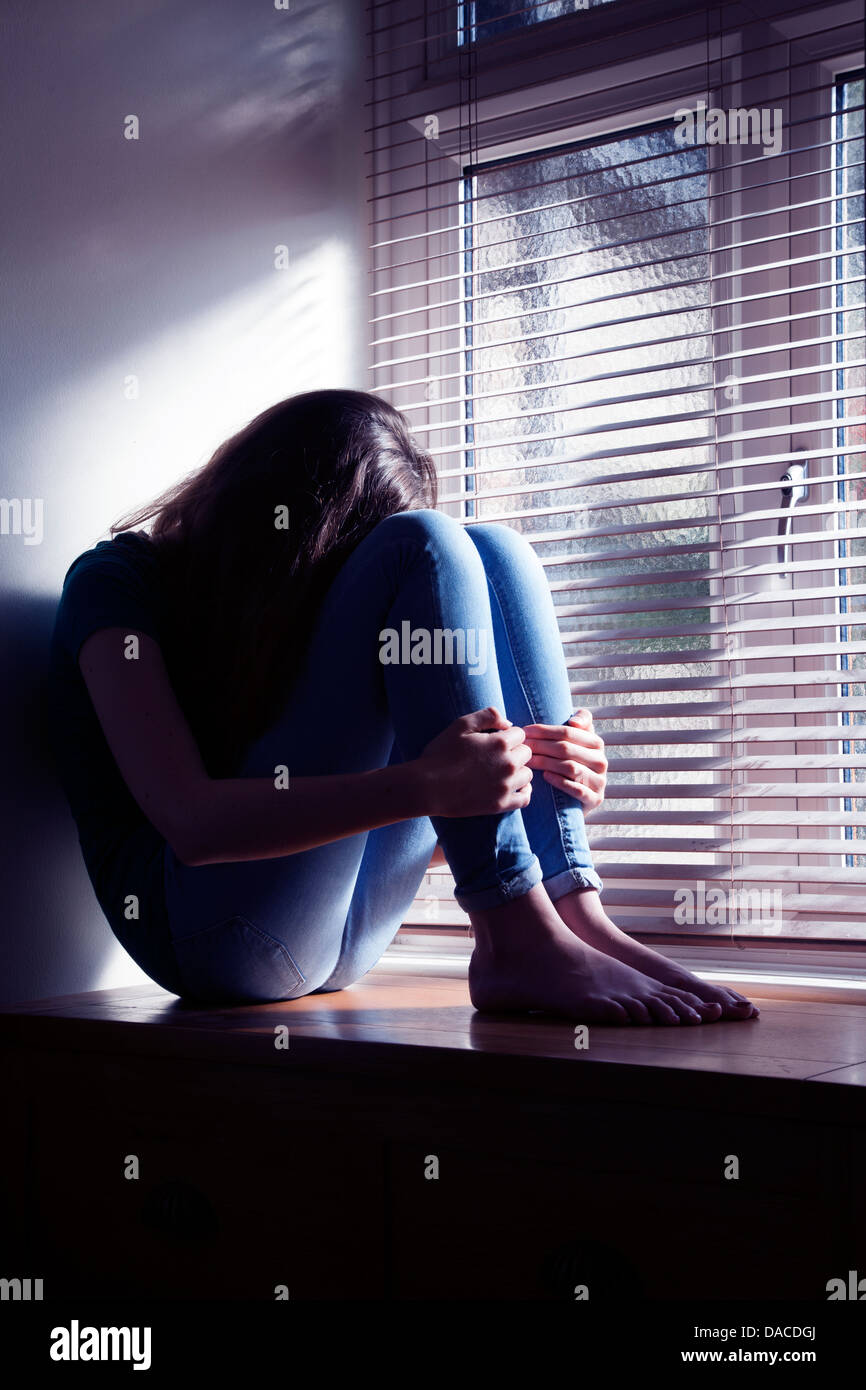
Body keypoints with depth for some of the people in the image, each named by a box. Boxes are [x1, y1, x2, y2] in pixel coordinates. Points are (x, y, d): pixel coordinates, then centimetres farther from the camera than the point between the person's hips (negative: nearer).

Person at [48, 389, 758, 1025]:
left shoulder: (295, 603, 17)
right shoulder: (119, 582, -3)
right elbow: (190, 820, -20)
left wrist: (552, 781, -10)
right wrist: (423, 786, -33)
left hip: (339, 936, 7)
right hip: (205, 931, -6)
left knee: (494, 551, -6)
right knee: (424, 549, -18)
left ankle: (574, 913, -19)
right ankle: (518, 938, -27)